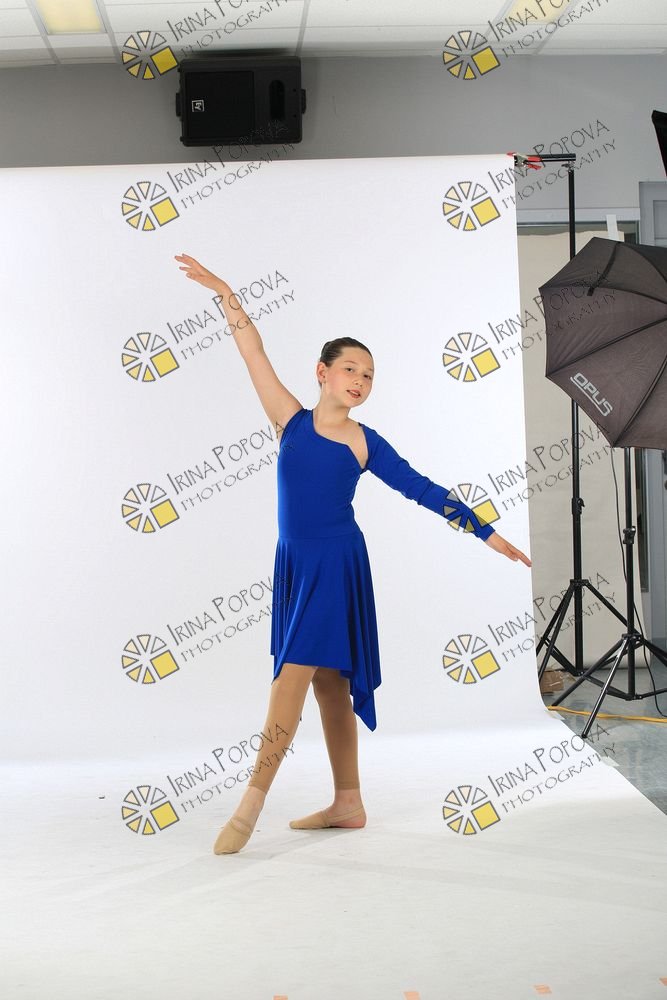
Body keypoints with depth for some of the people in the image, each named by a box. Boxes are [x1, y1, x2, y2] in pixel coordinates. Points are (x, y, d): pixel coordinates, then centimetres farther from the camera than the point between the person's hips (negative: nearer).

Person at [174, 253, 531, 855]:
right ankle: (348, 804, 19)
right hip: (295, 564, 4)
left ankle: (251, 806, -8)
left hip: (337, 567, -3)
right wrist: (225, 294, -2)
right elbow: (254, 355, 2)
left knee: (294, 675, -10)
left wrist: (489, 535, 1)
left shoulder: (366, 444, 0)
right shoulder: (292, 421, 5)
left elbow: (425, 492, 3)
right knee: (327, 682, 9)